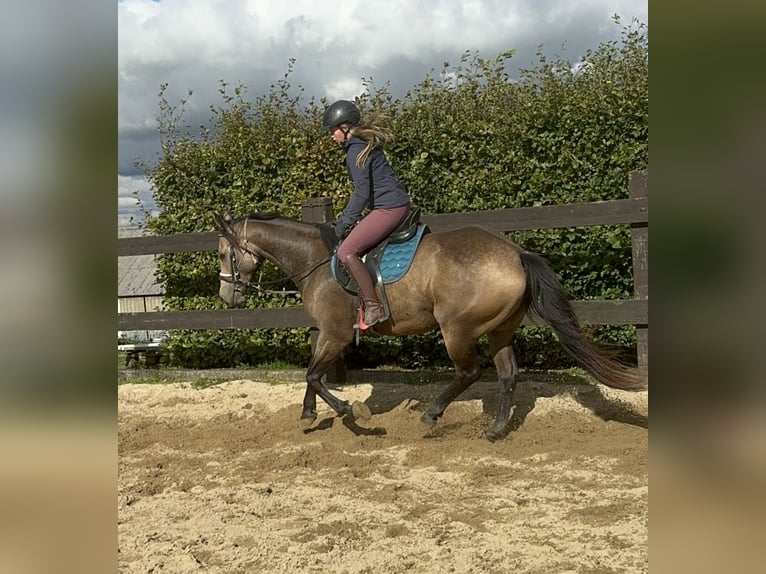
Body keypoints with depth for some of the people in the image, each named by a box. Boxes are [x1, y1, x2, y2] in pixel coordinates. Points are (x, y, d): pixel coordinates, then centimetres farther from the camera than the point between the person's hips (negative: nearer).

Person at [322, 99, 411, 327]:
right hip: (398, 204, 11)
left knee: (346, 251, -17)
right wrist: (346, 218, 19)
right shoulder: (365, 143, 16)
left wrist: (344, 222, -8)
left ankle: (373, 307, -18)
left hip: (389, 208, -11)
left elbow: (362, 192, -17)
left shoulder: (356, 151, -14)